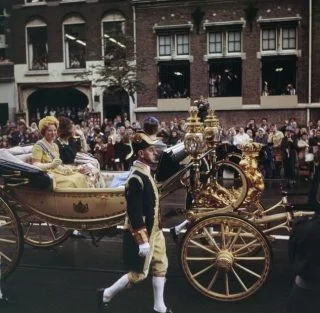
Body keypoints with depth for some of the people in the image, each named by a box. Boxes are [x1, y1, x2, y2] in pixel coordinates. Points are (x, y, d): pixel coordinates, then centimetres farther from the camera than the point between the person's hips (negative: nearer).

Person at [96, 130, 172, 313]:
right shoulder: (136, 178, -25)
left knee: (161, 266, 15)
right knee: (140, 274, 4)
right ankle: (106, 295, 23)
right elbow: (134, 214, -26)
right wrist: (142, 241, -23)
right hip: (142, 233, -9)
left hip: (154, 230, 9)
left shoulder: (146, 171, 5)